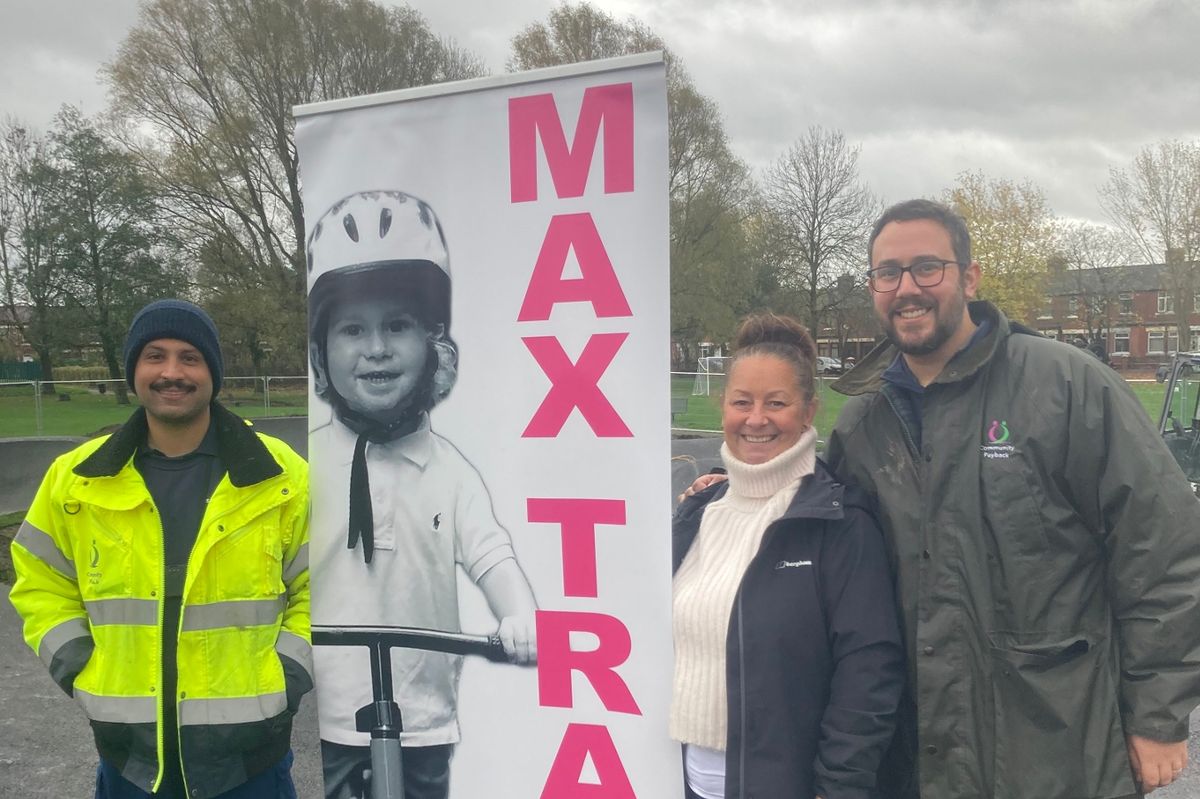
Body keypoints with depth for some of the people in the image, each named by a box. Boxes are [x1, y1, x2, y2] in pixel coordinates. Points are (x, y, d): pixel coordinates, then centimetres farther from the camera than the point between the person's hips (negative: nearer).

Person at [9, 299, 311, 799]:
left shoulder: (282, 477, -6)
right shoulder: (77, 479, -1)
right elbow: (41, 583, 12)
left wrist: (291, 674, -6)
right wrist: (77, 668, 0)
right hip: (130, 756, 2)